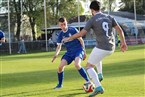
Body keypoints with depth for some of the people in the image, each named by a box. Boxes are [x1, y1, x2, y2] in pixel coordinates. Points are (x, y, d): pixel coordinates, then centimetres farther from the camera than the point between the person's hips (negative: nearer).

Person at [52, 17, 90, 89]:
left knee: (77, 65, -31)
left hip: (78, 50, -5)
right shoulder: (61, 35, 3)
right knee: (60, 66, -8)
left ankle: (88, 81, -20)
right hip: (69, 52, 5)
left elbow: (81, 40, -6)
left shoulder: (73, 30, -11)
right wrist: (55, 55, -9)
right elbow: (59, 46, 9)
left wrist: (84, 52, -8)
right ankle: (60, 84, 14)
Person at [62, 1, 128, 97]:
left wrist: (69, 38, 5)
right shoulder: (109, 17, 9)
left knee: (89, 66, 7)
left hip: (102, 48, -7)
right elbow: (120, 30, 7)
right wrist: (123, 43, 15)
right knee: (97, 54, 38)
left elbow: (81, 33, -8)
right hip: (111, 48, 7)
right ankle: (99, 74, 32)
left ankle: (98, 87, -12)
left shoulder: (92, 20, -6)